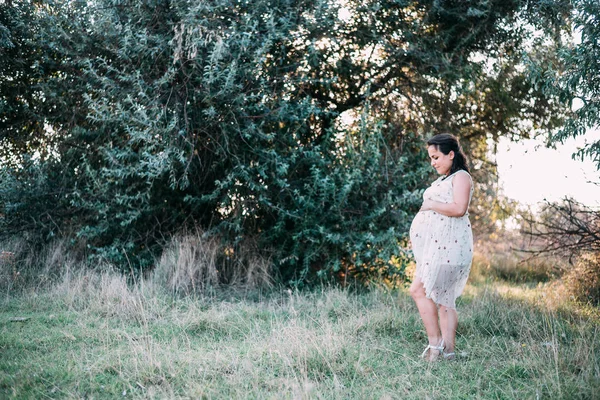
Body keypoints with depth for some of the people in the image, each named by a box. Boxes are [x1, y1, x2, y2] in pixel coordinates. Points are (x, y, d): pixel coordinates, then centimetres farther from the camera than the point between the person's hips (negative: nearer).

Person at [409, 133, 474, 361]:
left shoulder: (461, 177, -5)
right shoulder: (442, 180, 24)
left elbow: (459, 208, -21)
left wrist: (430, 205, -11)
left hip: (448, 245, -10)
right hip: (434, 245, 10)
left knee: (419, 289, -15)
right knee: (443, 298, 6)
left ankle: (435, 343, -11)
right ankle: (448, 351, 7)